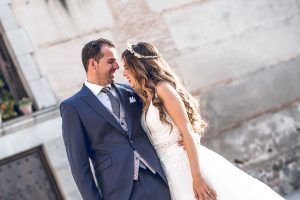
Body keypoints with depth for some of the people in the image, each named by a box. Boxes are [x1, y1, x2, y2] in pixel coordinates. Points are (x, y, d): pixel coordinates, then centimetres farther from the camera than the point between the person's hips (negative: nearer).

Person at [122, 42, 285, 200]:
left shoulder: (162, 87, -7)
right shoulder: (147, 98, 16)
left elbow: (187, 131, -14)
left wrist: (197, 177, -20)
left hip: (187, 166, -7)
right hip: (172, 173, 7)